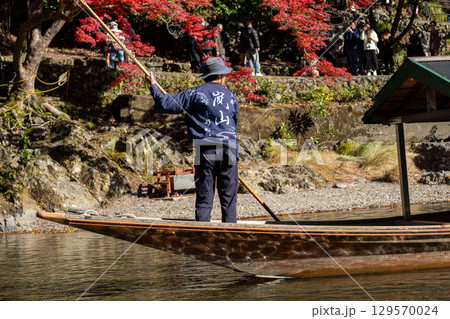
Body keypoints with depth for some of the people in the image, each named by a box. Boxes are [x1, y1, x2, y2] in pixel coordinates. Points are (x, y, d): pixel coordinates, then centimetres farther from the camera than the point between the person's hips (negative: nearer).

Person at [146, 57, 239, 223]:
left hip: (204, 149, -1)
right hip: (229, 150, 1)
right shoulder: (231, 97, 12)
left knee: (204, 199, 3)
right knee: (229, 199, 5)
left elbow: (164, 104, 1)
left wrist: (153, 86, 18)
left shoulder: (194, 94, 4)